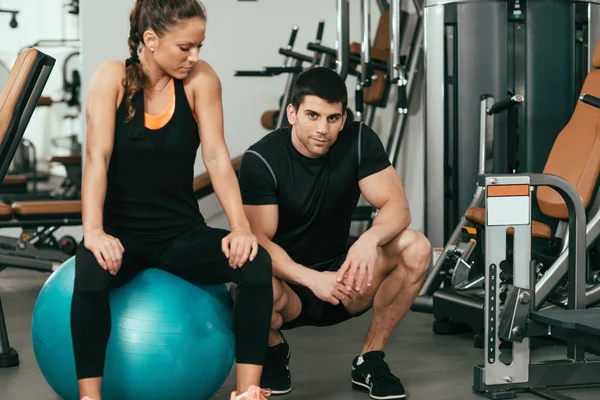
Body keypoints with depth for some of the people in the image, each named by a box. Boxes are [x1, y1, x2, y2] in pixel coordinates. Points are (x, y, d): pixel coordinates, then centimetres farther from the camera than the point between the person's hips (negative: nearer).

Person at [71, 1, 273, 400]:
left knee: (256, 262, -26)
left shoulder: (201, 79, -5)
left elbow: (217, 157, -11)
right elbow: (97, 158, -18)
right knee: (92, 272, -37)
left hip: (181, 231, 2)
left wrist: (241, 227, -24)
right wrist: (94, 231, -32)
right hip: (122, 229, -2)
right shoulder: (113, 77, -9)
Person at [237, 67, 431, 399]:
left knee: (415, 248, -23)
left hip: (338, 275, 3)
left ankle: (370, 360, -5)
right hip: (289, 281, -3)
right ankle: (274, 349, 0)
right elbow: (259, 240, -23)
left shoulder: (359, 141, -9)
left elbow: (397, 206, -15)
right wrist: (312, 279, -40)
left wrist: (370, 239, -39)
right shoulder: (261, 159, -18)